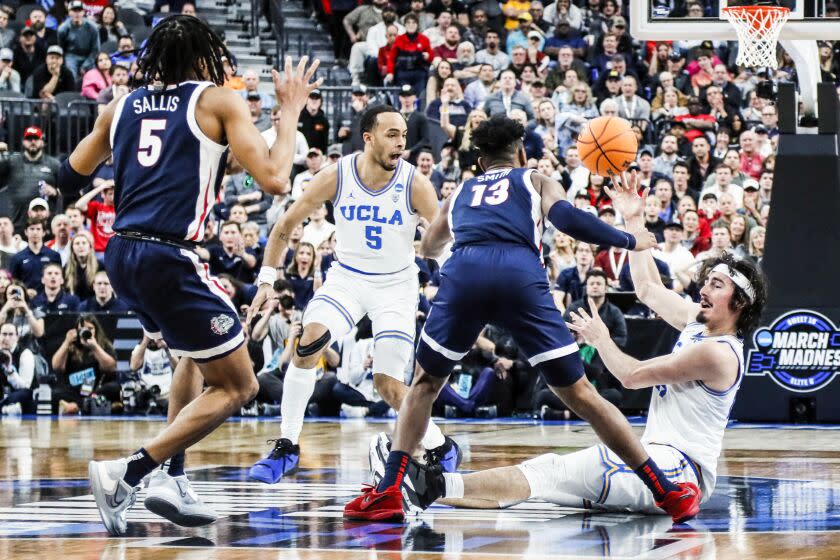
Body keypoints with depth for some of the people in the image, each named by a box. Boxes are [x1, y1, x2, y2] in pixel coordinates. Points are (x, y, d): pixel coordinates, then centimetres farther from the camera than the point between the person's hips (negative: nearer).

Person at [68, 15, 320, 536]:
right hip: (169, 259, -7)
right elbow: (274, 179, -8)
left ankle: (172, 478, 21)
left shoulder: (123, 106, 13)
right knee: (237, 386, 4)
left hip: (121, 255, 7)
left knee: (199, 353, 31)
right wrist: (291, 109, 4)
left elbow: (72, 175, 22)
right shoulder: (219, 101, -1)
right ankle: (128, 472, -9)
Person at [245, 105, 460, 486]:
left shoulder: (415, 185, -18)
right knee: (308, 343, -23)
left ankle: (440, 448, 17)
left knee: (388, 385, -8)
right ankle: (286, 447, -11)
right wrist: (266, 282, -9)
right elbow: (284, 227, -4)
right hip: (346, 278, 1)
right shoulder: (336, 177, -15)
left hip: (395, 286, -1)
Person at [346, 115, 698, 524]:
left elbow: (428, 248, 52)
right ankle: (668, 493, 6)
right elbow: (566, 218, 7)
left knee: (426, 383, 24)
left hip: (464, 272, 1)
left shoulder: (461, 191, 37)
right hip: (521, 273, -1)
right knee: (579, 394, 7)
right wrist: (629, 240, 17)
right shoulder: (536, 182, 29)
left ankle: (387, 491, 8)